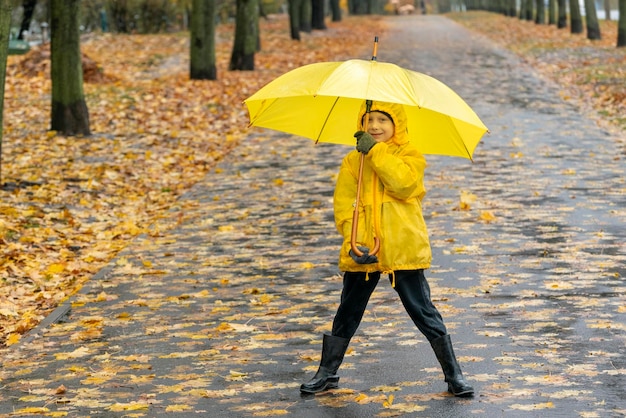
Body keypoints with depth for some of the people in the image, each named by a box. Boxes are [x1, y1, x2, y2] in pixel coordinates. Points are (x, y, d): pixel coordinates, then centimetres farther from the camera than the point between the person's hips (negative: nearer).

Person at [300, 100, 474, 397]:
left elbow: (403, 181, -19)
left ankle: (453, 375, 11)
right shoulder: (352, 162, 7)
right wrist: (353, 240, -16)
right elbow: (343, 202, -2)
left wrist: (376, 151, -20)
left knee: (424, 313, 2)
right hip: (363, 251, 3)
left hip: (403, 250, -2)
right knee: (347, 314, 13)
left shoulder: (409, 155, 1)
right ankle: (327, 374, 26)